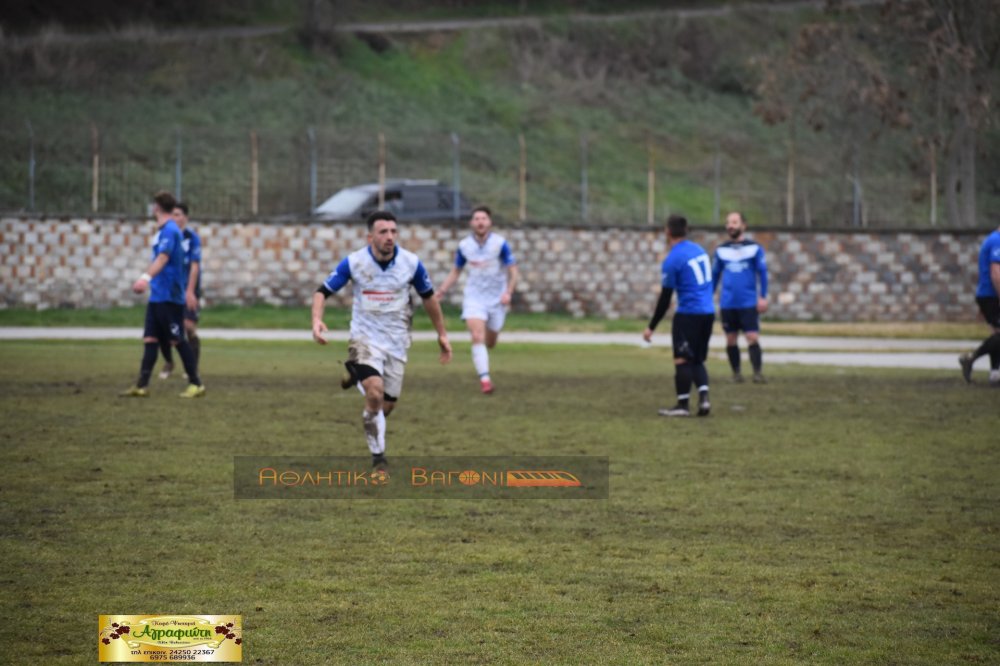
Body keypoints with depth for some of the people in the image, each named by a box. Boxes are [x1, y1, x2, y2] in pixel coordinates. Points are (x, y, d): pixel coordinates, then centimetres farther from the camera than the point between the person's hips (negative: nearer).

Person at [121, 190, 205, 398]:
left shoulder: (169, 230, -15)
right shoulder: (164, 230, 16)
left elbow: (163, 258, -30)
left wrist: (146, 277, -44)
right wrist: (147, 280, 40)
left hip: (169, 296, -9)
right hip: (157, 295, 9)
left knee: (177, 340, -4)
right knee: (150, 339, 4)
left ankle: (196, 384, 3)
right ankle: (141, 386, 2)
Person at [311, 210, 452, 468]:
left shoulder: (411, 262, -7)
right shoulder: (354, 262, -11)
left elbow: (428, 297, 9)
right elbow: (323, 291, -3)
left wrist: (442, 334, 11)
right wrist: (317, 320, -22)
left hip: (397, 341, 3)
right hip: (365, 338, -3)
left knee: (388, 405, 6)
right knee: (375, 394, -24)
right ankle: (378, 455, -7)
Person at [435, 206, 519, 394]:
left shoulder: (500, 243, -9)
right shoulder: (464, 246, -2)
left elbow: (513, 271, -6)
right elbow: (455, 271, 11)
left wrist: (508, 292, -19)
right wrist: (442, 291, 2)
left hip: (497, 299, 0)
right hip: (474, 298, 0)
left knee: (490, 343, 10)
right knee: (477, 337, -18)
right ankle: (484, 379, -21)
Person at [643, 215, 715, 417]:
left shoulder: (672, 260, -10)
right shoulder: (699, 250, 11)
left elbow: (665, 298, -9)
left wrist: (651, 327, -2)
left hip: (688, 314, -7)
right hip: (708, 312, 7)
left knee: (682, 360, -1)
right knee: (698, 360, 14)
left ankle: (683, 405, 0)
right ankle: (703, 398, -3)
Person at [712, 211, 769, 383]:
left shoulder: (754, 248, 0)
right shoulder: (721, 250, 8)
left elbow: (762, 272, 1)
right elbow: (715, 275, 15)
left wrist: (763, 297, -7)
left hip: (749, 304, -3)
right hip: (727, 304, 3)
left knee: (753, 338, -10)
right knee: (731, 340, 6)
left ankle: (758, 373, -9)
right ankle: (736, 373, 17)